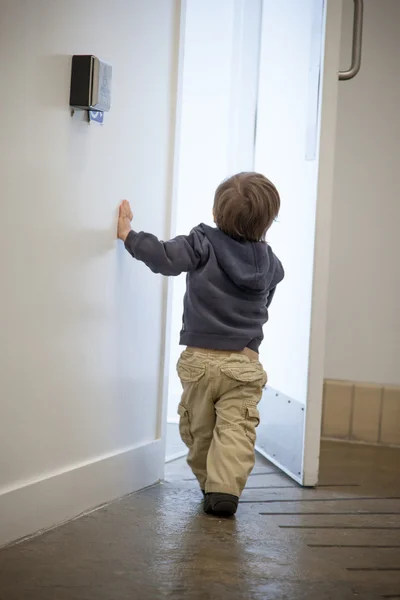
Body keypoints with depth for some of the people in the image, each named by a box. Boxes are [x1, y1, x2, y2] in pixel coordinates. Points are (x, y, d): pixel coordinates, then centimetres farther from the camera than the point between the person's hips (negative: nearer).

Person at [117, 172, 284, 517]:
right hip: (245, 362, 1)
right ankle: (225, 488, -15)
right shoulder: (270, 265, 2)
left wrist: (129, 234, -12)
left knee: (198, 429, 16)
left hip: (199, 358, 0)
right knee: (236, 429, -1)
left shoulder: (203, 243, -8)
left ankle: (209, 484, 25)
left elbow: (165, 259, -22)